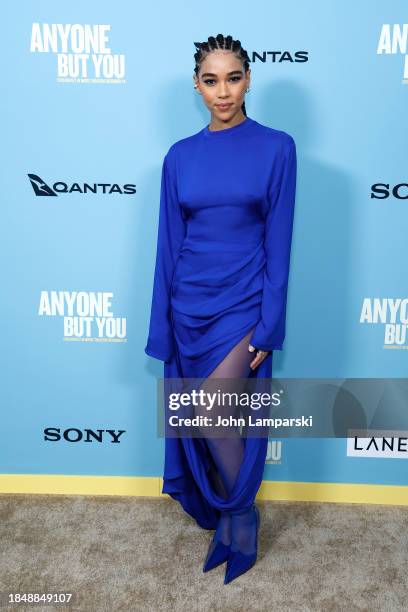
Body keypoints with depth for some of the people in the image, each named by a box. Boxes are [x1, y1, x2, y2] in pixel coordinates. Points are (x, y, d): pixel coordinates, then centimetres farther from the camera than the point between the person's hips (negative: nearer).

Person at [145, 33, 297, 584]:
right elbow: (169, 244, 5)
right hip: (189, 303, 4)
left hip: (241, 302, -3)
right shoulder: (180, 155, 5)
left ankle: (239, 528, 20)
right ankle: (230, 511, 38)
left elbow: (279, 242, -6)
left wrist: (269, 326, -11)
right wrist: (162, 328, 4)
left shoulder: (276, 147, -3)